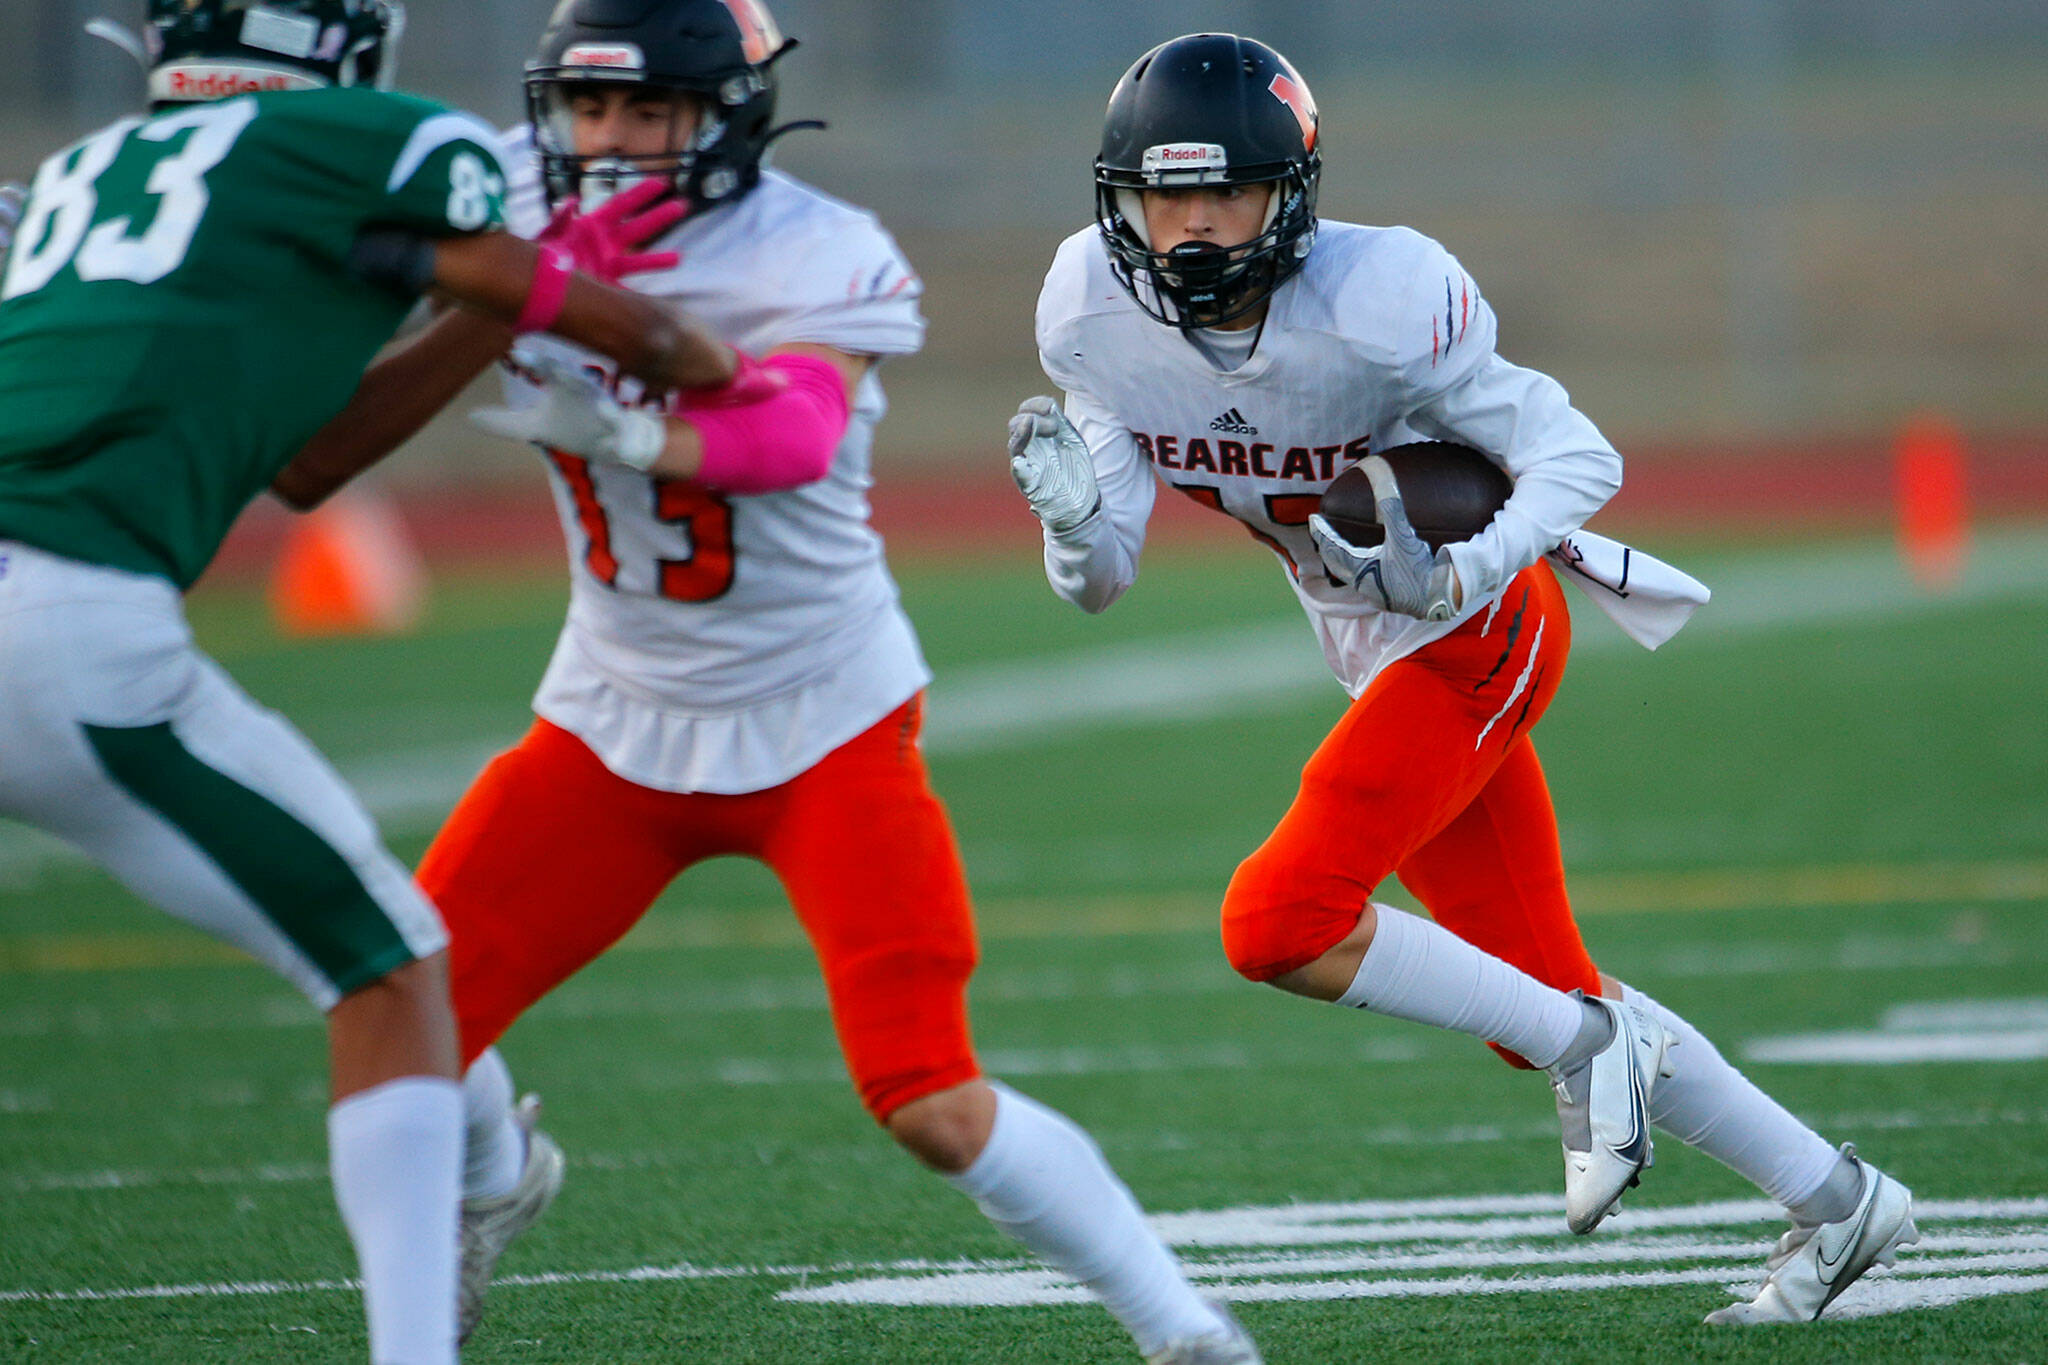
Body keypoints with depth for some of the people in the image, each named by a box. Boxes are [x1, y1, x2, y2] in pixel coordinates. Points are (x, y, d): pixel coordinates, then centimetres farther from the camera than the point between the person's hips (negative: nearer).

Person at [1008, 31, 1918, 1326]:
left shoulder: (1374, 306, -28)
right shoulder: (1095, 319, -12)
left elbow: (1579, 455, -19)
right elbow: (1102, 575, -6)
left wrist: (1466, 574, -34)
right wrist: (1071, 514, -27)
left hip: (1483, 633, -7)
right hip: (1379, 652, 7)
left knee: (1279, 923, -20)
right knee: (1534, 995, 9)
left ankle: (1592, 1049, -5)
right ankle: (1834, 1199, 20)